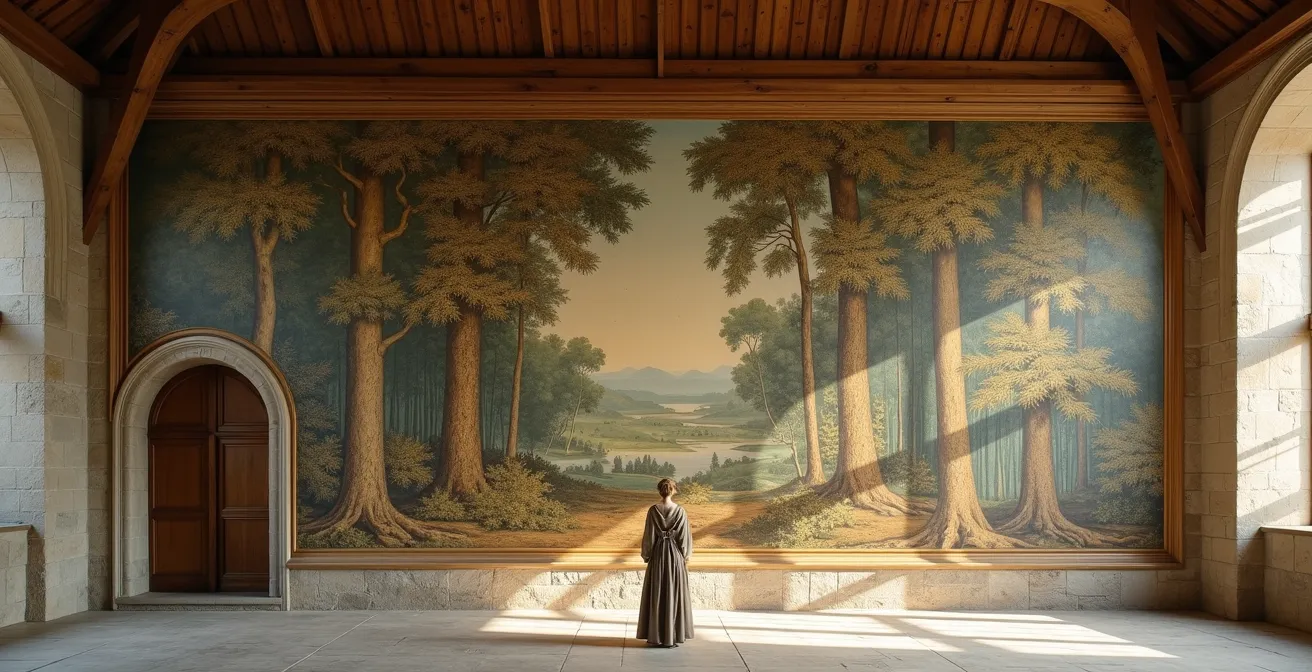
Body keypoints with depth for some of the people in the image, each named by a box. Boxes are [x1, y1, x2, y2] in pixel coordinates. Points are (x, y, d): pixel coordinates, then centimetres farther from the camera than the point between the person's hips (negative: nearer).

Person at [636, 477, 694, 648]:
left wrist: (646, 556, 7)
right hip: (675, 556, 0)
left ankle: (656, 636, 8)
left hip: (658, 554, 0)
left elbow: (648, 535, -4)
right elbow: (684, 536, -3)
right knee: (675, 594, 6)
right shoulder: (680, 511, -6)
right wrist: (685, 556, 8)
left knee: (656, 595, 7)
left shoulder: (653, 511, -6)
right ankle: (674, 636, 7)